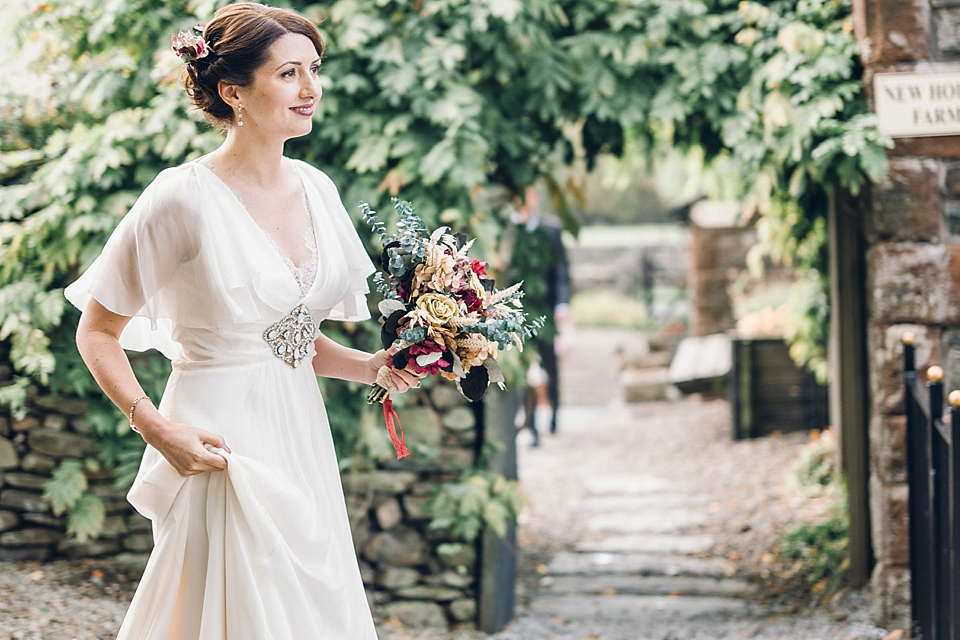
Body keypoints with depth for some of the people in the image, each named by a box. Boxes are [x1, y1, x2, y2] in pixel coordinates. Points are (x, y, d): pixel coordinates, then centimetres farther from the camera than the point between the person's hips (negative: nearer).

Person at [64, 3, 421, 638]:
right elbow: (97, 334, -8)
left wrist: (372, 365, 1)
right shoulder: (185, 199, -14)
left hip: (302, 441, 7)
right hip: (222, 442, -7)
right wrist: (159, 430, -18)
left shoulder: (315, 188, 6)